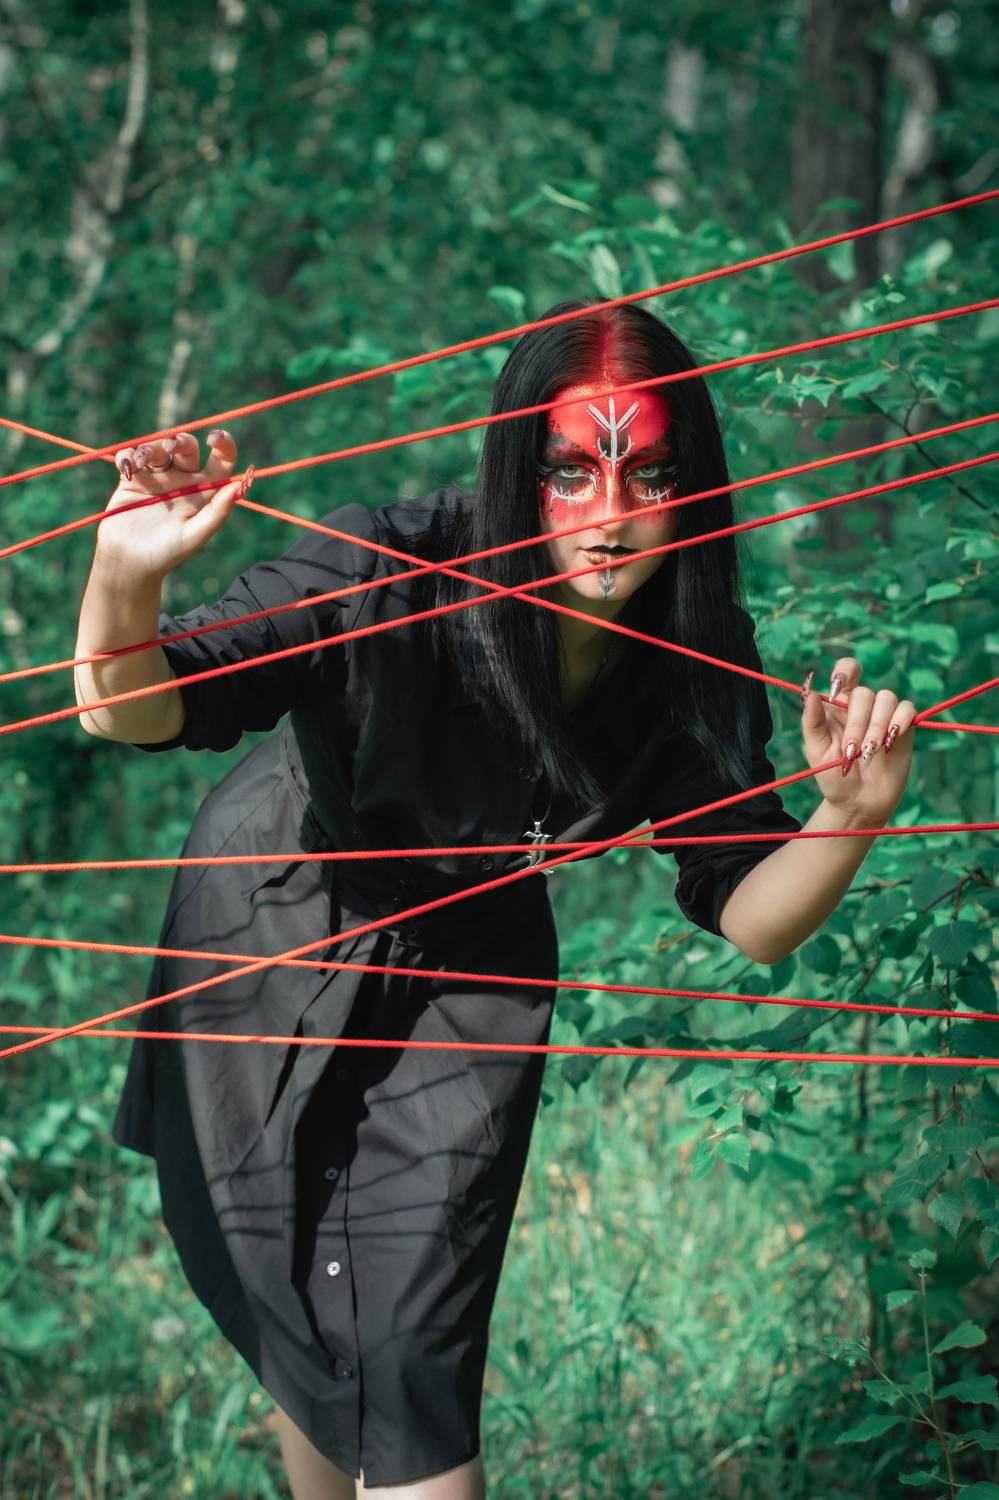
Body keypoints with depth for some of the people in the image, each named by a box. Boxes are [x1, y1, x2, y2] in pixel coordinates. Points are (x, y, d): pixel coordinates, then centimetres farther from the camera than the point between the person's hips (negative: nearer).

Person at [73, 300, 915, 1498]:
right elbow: (130, 713, -36)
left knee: (412, 1361, -6)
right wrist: (125, 579, -58)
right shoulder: (388, 577, -33)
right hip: (274, 950, -1)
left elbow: (749, 919, -14)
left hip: (466, 983, 1)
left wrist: (849, 816, -35)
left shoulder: (698, 659, -21)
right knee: (299, 1337, 16)